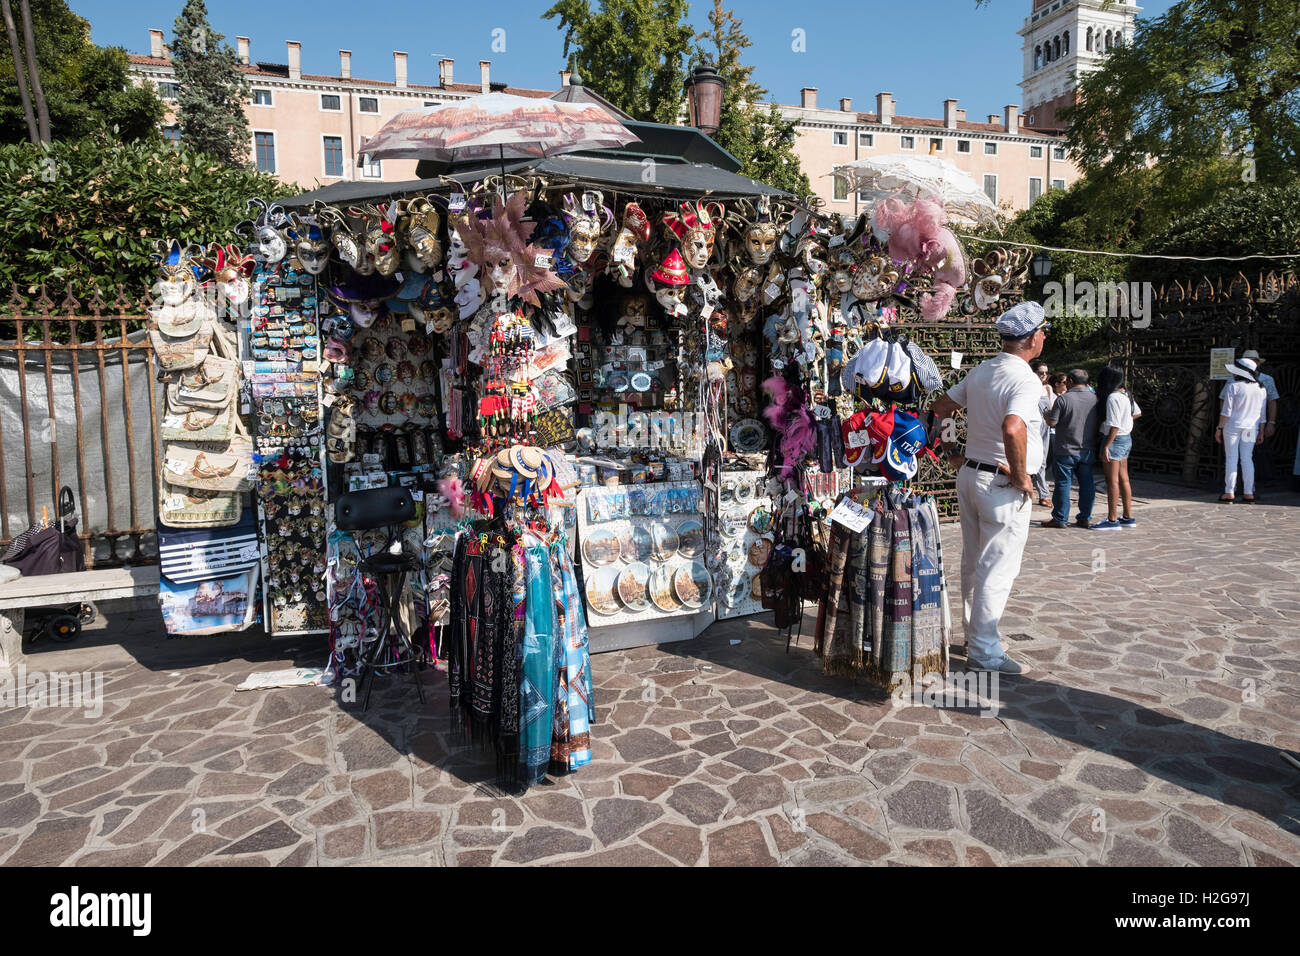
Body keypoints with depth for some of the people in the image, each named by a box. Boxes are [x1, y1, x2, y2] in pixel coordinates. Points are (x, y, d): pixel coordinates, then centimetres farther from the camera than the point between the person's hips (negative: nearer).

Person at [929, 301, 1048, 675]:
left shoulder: (980, 371, 7)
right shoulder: (1025, 379, -17)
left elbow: (939, 408, 14)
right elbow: (1013, 428, -35)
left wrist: (953, 455, 18)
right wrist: (1021, 476, -22)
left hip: (969, 474, 8)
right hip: (1003, 486, -8)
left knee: (973, 563, 17)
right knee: (997, 570, 0)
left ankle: (973, 634, 30)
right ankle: (984, 651, 6)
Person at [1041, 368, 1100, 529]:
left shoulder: (1063, 399, -13)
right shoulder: (1095, 399, 3)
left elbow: (1052, 422, -13)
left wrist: (1046, 414, 7)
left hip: (1066, 451, -5)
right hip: (1088, 451, 5)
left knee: (1063, 484, 2)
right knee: (1087, 484, 10)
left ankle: (1060, 519, 7)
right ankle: (1085, 518, 16)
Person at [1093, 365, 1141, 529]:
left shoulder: (1113, 397, -20)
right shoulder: (1126, 395, 9)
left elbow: (1114, 426, -23)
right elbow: (1137, 413, 24)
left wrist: (1106, 447, -22)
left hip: (1115, 439, -10)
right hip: (1126, 439, 10)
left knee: (1112, 481, -5)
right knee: (1123, 479, 14)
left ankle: (1112, 520, -1)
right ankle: (1128, 518, 21)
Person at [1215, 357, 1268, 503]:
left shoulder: (1233, 386, -10)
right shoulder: (1262, 389, 7)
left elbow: (1226, 411, -13)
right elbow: (1263, 414, 10)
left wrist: (1219, 428, -5)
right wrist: (1261, 432, 16)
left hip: (1233, 426, -5)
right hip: (1251, 428, 5)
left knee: (1231, 458, 0)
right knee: (1247, 459, 8)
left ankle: (1229, 492, -1)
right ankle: (1249, 493, 7)